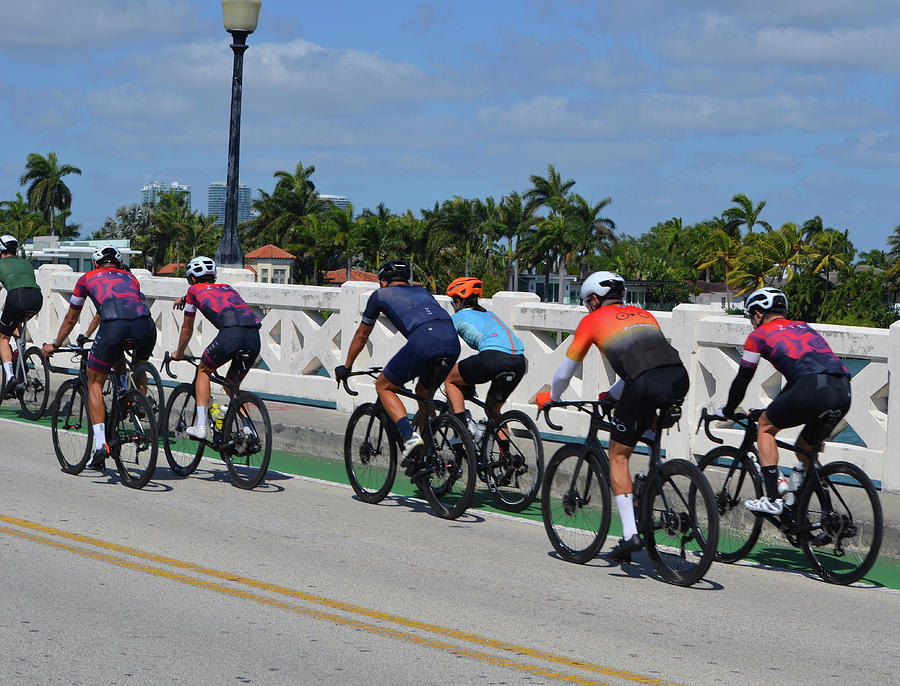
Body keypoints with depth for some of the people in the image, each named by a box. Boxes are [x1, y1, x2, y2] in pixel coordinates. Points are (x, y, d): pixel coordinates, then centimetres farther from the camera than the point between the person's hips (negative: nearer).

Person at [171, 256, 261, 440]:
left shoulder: (194, 290, 23)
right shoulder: (227, 288, 36)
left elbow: (187, 329, 33)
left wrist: (179, 353, 49)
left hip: (231, 333, -5)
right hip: (254, 337, 5)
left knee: (203, 370, 21)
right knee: (231, 386, 24)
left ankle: (201, 426, 9)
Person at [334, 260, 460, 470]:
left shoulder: (380, 295, 26)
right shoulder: (422, 292, 38)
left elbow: (361, 336, 36)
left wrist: (346, 367, 50)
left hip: (423, 342, -5)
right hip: (453, 343, 5)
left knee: (383, 386, 15)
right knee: (424, 393, 28)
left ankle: (410, 437, -7)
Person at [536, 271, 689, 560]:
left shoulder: (592, 320, 20)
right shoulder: (644, 314, 33)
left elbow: (564, 373, 27)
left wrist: (550, 397, 47)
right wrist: (611, 395, 56)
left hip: (644, 385, -5)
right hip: (679, 378, 5)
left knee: (618, 457, 11)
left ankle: (630, 534, 2)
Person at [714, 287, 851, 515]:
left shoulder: (760, 335, 16)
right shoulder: (802, 327, 34)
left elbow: (742, 380, 21)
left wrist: (727, 411, 37)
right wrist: (774, 407, 52)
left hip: (813, 390, -6)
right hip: (844, 393, 6)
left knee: (765, 427, 16)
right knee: (806, 447, 26)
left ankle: (772, 499, 6)